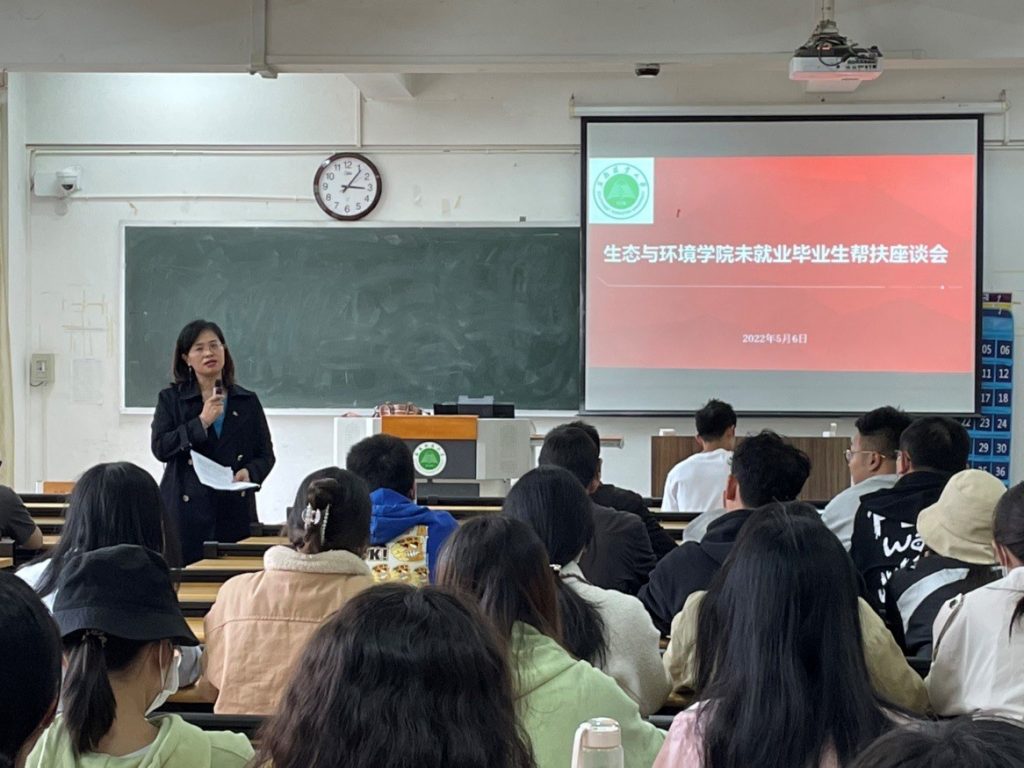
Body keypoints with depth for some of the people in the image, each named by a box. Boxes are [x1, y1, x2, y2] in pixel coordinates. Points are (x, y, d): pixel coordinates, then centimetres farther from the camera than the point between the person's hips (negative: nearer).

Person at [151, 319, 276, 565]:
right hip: (187, 510, -1)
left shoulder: (248, 401, 12)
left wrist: (250, 472, -8)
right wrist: (201, 422, -11)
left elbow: (266, 454, 13)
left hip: (235, 512, 1)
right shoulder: (171, 399, 8)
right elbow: (160, 448, -4)